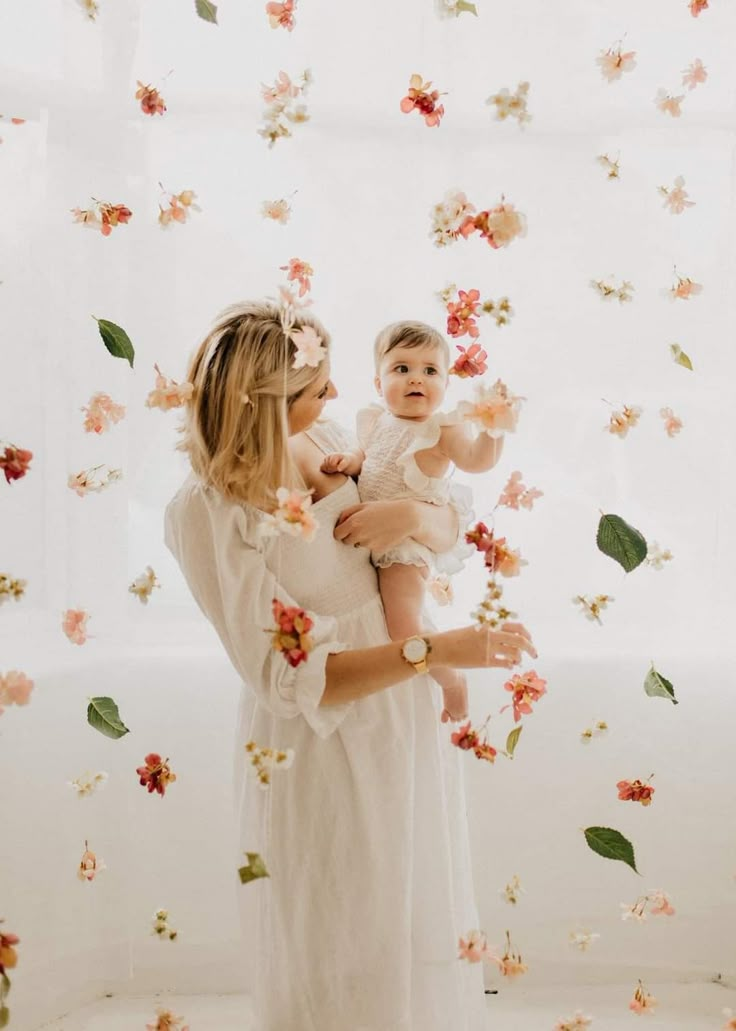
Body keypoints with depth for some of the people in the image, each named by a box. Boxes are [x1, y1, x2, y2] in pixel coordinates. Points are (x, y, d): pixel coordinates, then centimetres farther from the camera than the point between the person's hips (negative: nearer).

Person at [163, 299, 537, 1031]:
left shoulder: (324, 441, -4)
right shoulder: (204, 512, -21)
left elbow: (450, 530, 6)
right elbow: (290, 677, -24)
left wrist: (414, 515, -17)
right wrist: (436, 650, -29)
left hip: (406, 726, 6)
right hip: (320, 756, -6)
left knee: (417, 927, 23)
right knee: (344, 962, 14)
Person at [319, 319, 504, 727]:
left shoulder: (442, 429, -16)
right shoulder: (375, 421, 5)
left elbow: (477, 460, -31)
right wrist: (347, 461, -3)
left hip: (408, 542, -8)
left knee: (404, 634, -15)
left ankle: (452, 681, 11)